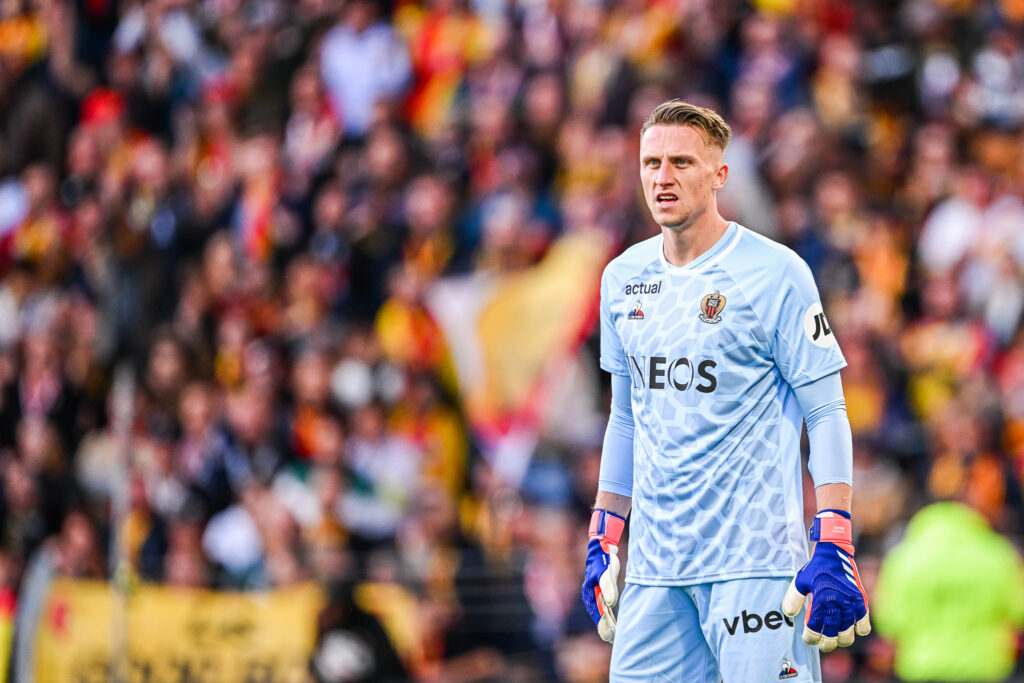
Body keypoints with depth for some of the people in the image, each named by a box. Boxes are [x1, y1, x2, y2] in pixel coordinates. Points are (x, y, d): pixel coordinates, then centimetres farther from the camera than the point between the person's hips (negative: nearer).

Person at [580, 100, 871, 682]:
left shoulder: (776, 273, -6)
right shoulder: (624, 278, 12)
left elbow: (827, 414, -6)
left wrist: (833, 552, -14)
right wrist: (603, 542, 18)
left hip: (756, 562, -5)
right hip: (654, 564, 5)